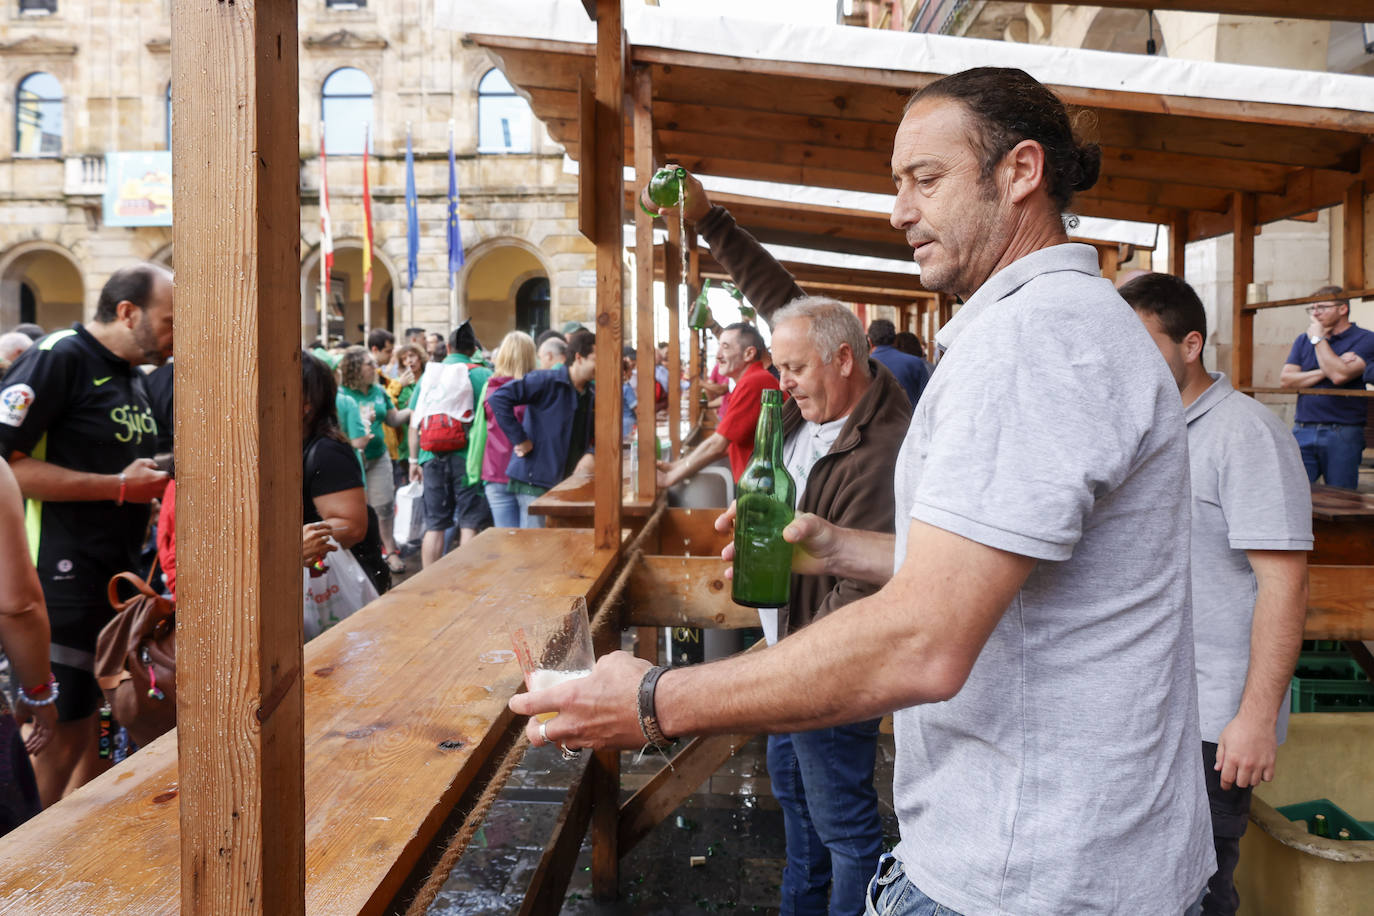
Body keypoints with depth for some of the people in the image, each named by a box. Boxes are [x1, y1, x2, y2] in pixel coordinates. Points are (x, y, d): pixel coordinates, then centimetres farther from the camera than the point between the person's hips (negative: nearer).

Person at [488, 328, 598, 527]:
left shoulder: (589, 393, 11)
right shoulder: (547, 381, -12)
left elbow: (591, 434, 20)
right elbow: (499, 398, -21)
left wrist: (590, 454, -3)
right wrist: (519, 439, -19)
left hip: (566, 481, 7)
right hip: (534, 481, -7)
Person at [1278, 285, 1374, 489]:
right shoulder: (1303, 340, 16)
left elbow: (1339, 375, -16)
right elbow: (1285, 380, 4)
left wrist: (1318, 338, -4)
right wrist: (1325, 371, -8)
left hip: (1342, 434, -4)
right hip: (1302, 432, 4)